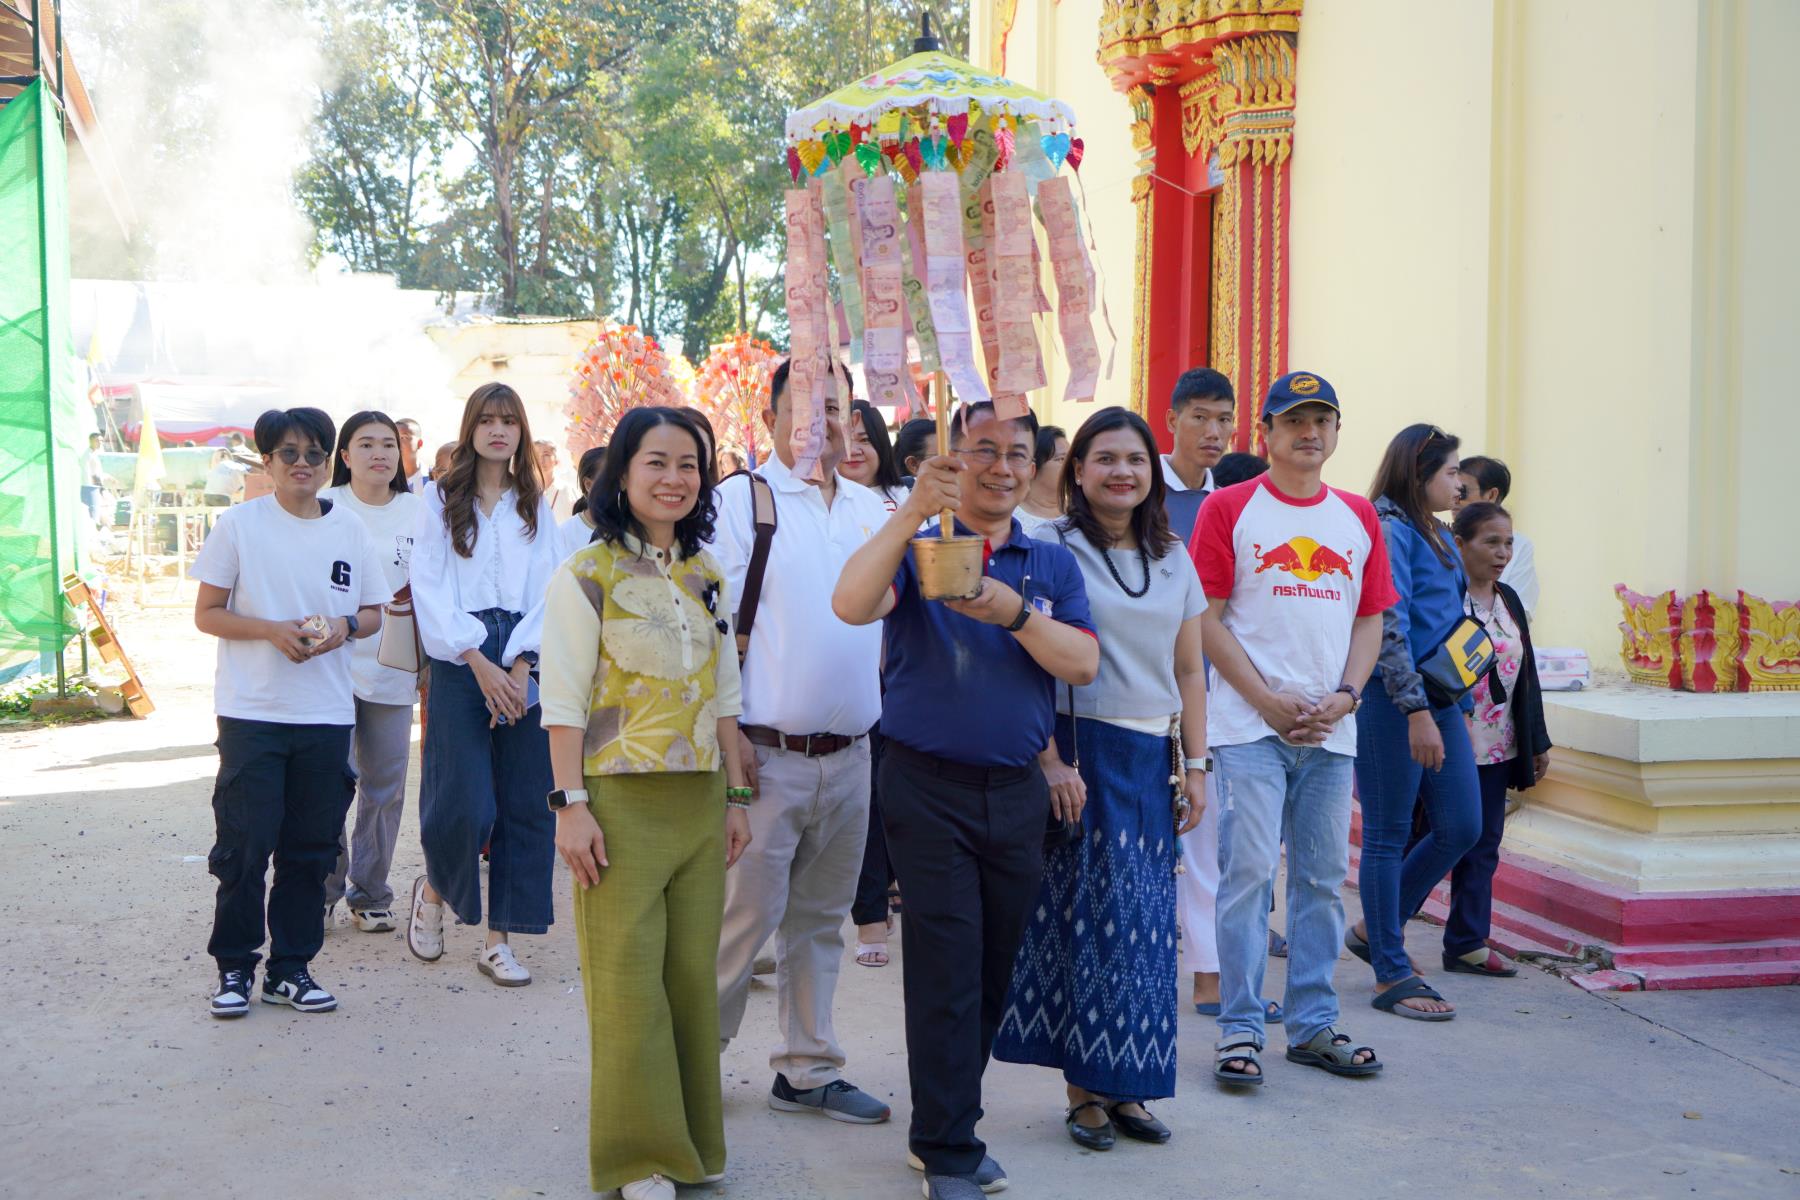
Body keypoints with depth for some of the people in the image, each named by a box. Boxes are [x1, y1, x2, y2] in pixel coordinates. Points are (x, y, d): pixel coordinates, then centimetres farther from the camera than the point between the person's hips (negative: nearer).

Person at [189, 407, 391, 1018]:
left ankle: (291, 968, 18)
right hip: (251, 712, -3)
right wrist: (273, 630, -15)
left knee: (310, 848, 7)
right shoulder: (238, 524, -1)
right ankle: (234, 968, 12)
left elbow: (374, 613, 13)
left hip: (326, 713, 3)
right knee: (244, 846, -2)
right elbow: (206, 614, 0)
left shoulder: (350, 530, 7)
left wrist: (344, 627, -9)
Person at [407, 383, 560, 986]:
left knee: (524, 805, -1)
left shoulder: (535, 506, 14)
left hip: (524, 667, 3)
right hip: (459, 663, -3)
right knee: (464, 805, -9)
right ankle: (433, 889, 22)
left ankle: (498, 941, 8)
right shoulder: (440, 499, 7)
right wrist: (480, 663, -12)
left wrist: (521, 665, -9)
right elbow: (429, 587, -2)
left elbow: (545, 590, 6)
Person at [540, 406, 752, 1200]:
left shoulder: (707, 576, 12)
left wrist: (735, 796, 13)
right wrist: (570, 805, -14)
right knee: (627, 979, -3)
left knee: (692, 974, 8)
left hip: (699, 801, 5)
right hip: (621, 799, -5)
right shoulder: (586, 575, -5)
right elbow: (563, 702, -8)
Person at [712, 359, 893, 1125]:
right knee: (747, 912, -4)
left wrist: (888, 717, 12)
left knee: (820, 917, 13)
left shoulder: (872, 508, 12)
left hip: (850, 753, 5)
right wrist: (726, 731, -13)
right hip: (768, 752, -5)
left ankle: (808, 1070, 23)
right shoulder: (741, 500, -4)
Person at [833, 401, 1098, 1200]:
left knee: (992, 970, 11)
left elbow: (1083, 664, -3)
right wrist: (911, 512, -29)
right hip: (929, 785, -4)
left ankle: (945, 1130, 26)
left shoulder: (1053, 564, 10)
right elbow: (851, 605, -20)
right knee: (947, 972, -4)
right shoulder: (918, 547, 0)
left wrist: (1014, 612, -19)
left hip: (1017, 790, 4)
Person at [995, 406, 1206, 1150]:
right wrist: (1050, 760, -17)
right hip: (1082, 753, -5)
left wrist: (1195, 766, 9)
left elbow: (1188, 672, 14)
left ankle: (1125, 1087, 17)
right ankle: (1084, 1089, 9)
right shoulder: (1054, 551, -4)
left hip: (1152, 759, 5)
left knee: (1145, 919, 6)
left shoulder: (1174, 560, 12)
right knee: (1087, 913, -2)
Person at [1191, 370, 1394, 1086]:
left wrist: (1345, 695, -4)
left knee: (1323, 877, 9)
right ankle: (1239, 1028, 3)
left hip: (1331, 729, 5)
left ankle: (1313, 1026, 20)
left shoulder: (1359, 517, 13)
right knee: (1249, 871, -6)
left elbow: (1370, 619, 13)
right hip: (1249, 726, -4)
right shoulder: (1229, 508, -1)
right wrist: (1268, 700, -12)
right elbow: (1206, 618, -5)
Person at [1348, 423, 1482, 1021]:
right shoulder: (1388, 529, -11)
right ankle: (1392, 975, 10)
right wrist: (1417, 709, -22)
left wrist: (1457, 702, 18)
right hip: (1393, 701, -9)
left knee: (1462, 828, 8)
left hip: (1442, 698, 9)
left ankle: (1376, 928, 25)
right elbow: (1388, 625, -19)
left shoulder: (1439, 537, 17)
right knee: (1389, 835, 1)